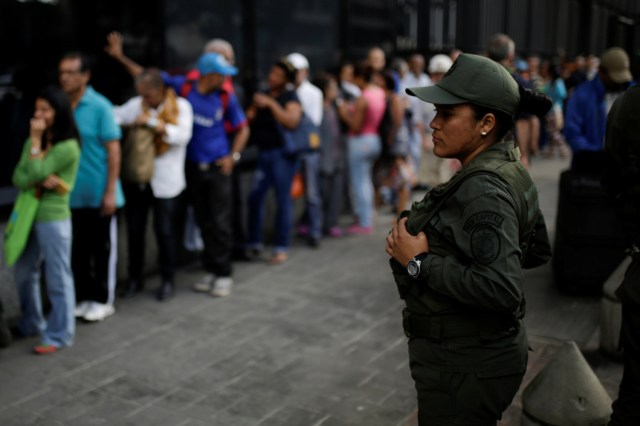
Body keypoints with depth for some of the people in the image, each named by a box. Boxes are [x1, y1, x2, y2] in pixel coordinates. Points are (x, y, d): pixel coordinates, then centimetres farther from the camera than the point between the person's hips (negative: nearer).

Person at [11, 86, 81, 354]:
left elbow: (35, 174, -18)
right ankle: (30, 325, 35)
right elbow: (19, 179, 2)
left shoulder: (68, 147, -13)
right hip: (29, 215, 8)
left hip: (54, 219, -8)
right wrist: (40, 180, -17)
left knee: (57, 279, 1)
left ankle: (59, 335, 11)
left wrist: (35, 141, -12)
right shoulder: (33, 141, 11)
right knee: (24, 274, 18)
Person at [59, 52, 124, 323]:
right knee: (77, 249, 13)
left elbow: (113, 150, -10)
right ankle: (82, 297, 27)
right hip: (71, 193, 4)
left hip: (98, 193, -4)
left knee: (102, 249, 8)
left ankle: (103, 300, 21)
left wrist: (110, 191, -13)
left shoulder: (100, 106, -10)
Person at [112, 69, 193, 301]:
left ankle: (167, 280, 21)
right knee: (134, 229, 11)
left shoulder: (180, 106, -3)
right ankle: (135, 278, 27)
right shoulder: (135, 105, 4)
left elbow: (182, 135, -16)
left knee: (164, 231, 4)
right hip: (136, 177, 3)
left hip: (165, 180, -3)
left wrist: (151, 122, -19)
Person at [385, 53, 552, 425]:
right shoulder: (509, 169, 3)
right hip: (486, 349, 9)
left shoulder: (484, 191, -25)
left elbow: (501, 291, -32)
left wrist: (420, 261, -24)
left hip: (466, 365, -9)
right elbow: (538, 251, 13)